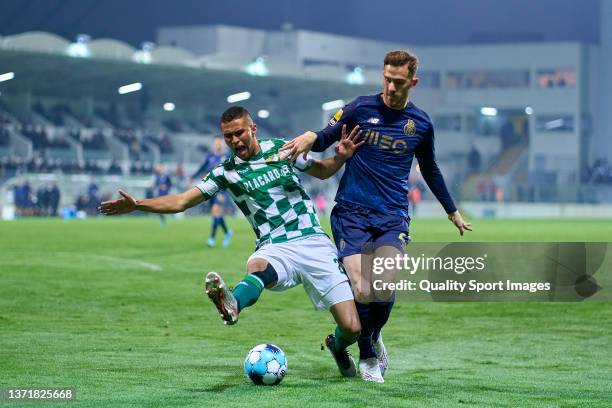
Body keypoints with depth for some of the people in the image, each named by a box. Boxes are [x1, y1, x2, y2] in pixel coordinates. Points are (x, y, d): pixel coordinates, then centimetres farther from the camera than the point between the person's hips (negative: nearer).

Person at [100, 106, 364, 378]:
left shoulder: (281, 148, 8)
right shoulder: (226, 172, 5)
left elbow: (321, 171, 22)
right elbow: (181, 201, 3)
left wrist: (341, 157, 1)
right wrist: (136, 205, -8)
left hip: (314, 243, 1)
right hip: (276, 249, -1)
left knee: (351, 328, -8)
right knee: (258, 266, -42)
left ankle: (338, 347, 26)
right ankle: (232, 305, -72)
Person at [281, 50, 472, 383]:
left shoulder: (421, 124, 9)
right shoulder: (361, 108, 2)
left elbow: (430, 170, 24)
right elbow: (325, 139, 9)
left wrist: (452, 211, 34)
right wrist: (310, 137, -16)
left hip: (393, 216, 1)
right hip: (351, 212, -1)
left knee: (385, 286, -22)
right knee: (362, 291, -17)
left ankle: (371, 336, 11)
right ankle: (369, 356, 10)